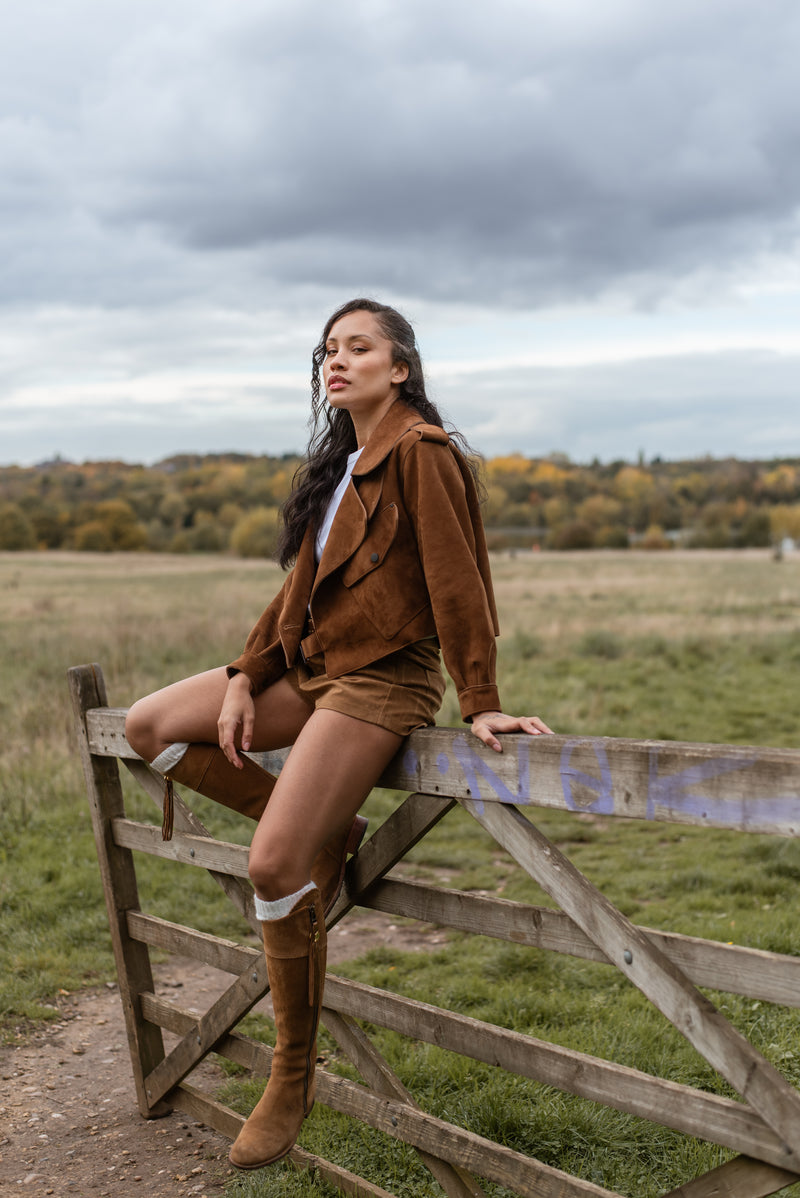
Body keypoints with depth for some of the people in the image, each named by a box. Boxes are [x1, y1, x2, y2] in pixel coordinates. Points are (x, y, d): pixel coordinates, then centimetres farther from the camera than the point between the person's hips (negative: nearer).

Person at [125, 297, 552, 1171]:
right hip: (311, 667, 9)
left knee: (273, 865, -17)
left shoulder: (420, 452, -11)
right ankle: (327, 832, 8)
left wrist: (479, 704, -20)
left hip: (382, 679, -9)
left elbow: (457, 580, -17)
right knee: (148, 726, 6)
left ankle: (293, 1081, 1)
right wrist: (244, 676, 6)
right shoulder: (340, 464, 16)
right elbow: (302, 582, 15)